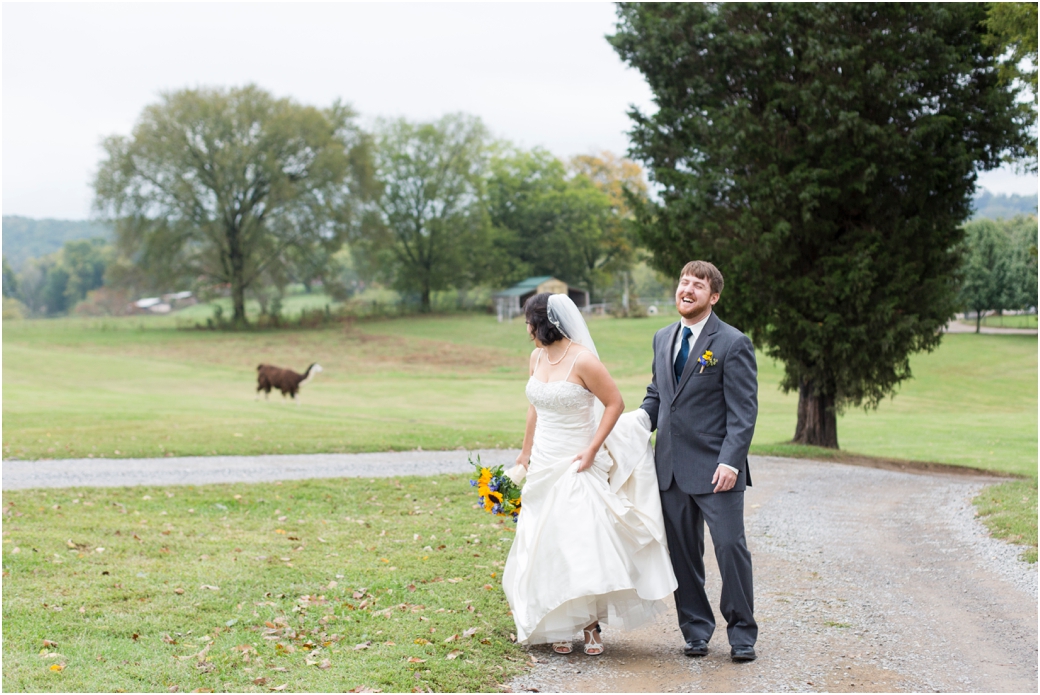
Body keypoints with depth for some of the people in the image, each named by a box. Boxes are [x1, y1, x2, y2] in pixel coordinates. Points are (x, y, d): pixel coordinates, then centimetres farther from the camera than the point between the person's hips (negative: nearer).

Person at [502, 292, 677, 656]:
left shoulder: (582, 360, -16)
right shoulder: (537, 357, 6)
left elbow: (615, 403, -12)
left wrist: (592, 450, -15)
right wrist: (526, 452, 22)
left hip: (576, 466, -7)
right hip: (543, 466, 7)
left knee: (584, 544, -12)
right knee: (547, 547, 7)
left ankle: (591, 625, -1)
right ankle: (559, 625, 16)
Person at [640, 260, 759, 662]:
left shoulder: (733, 344, -7)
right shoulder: (663, 338, 13)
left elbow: (743, 411, -10)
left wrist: (731, 462, -19)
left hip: (715, 468, -6)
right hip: (671, 467, 6)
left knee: (730, 546, -5)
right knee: (683, 553, 9)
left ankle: (742, 634, 8)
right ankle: (696, 629, 20)